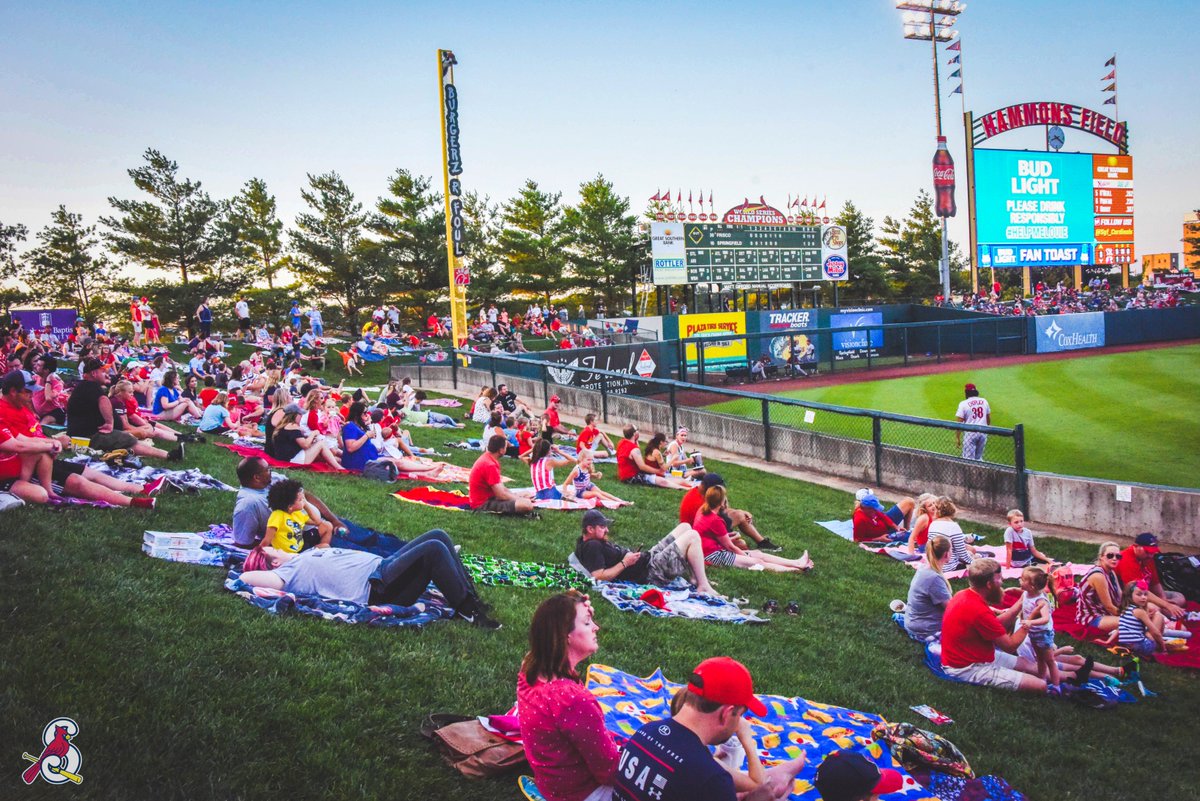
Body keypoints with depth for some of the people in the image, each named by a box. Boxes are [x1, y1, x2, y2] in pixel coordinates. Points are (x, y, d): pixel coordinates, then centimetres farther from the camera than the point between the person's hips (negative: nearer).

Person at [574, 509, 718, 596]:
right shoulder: (591, 547, -21)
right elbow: (599, 576, -31)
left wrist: (629, 554, 5)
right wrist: (625, 563, -23)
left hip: (648, 558, 11)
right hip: (650, 573, -11)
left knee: (685, 527, 15)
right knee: (692, 537, -13)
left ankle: (696, 577, 16)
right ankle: (703, 587, -5)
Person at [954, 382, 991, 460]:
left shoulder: (963, 404, -8)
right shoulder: (984, 401, 7)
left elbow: (959, 422, -10)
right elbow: (988, 419, 15)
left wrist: (957, 437, -5)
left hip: (970, 433, -5)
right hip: (983, 432, 5)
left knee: (969, 459, -2)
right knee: (978, 458, 16)